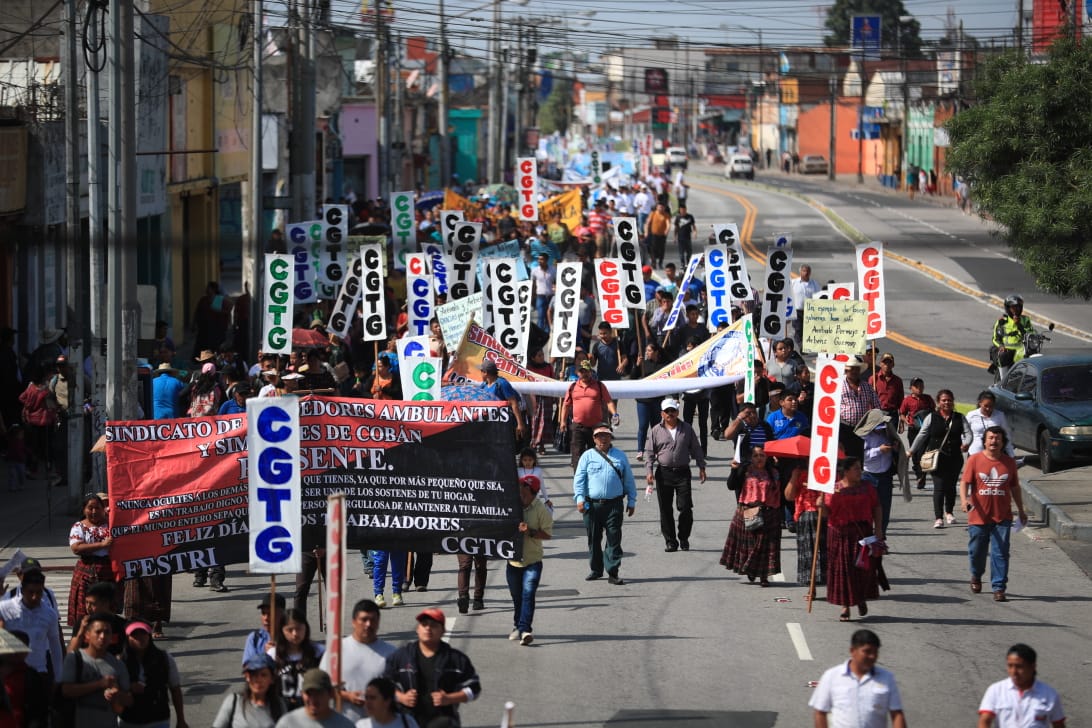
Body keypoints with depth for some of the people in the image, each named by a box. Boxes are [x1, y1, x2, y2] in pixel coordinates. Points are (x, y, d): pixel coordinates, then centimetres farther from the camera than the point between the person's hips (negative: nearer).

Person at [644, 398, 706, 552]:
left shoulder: (687, 429, 7)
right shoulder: (656, 430, 5)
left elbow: (696, 449, 13)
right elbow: (649, 452, 6)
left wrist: (701, 467, 8)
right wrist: (649, 471, -4)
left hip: (683, 472, 0)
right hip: (664, 473, 0)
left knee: (685, 507, -6)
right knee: (665, 509, 2)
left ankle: (683, 538, 12)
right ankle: (670, 541, 10)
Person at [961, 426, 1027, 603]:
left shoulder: (1009, 462, 7)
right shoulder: (975, 460, -2)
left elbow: (1015, 487, 16)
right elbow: (964, 482, -7)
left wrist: (1021, 510, 20)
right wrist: (964, 500, -25)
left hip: (1002, 517, 1)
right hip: (978, 515, -1)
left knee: (1000, 553, -6)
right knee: (977, 551, 12)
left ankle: (999, 589, -4)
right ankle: (976, 576, 41)